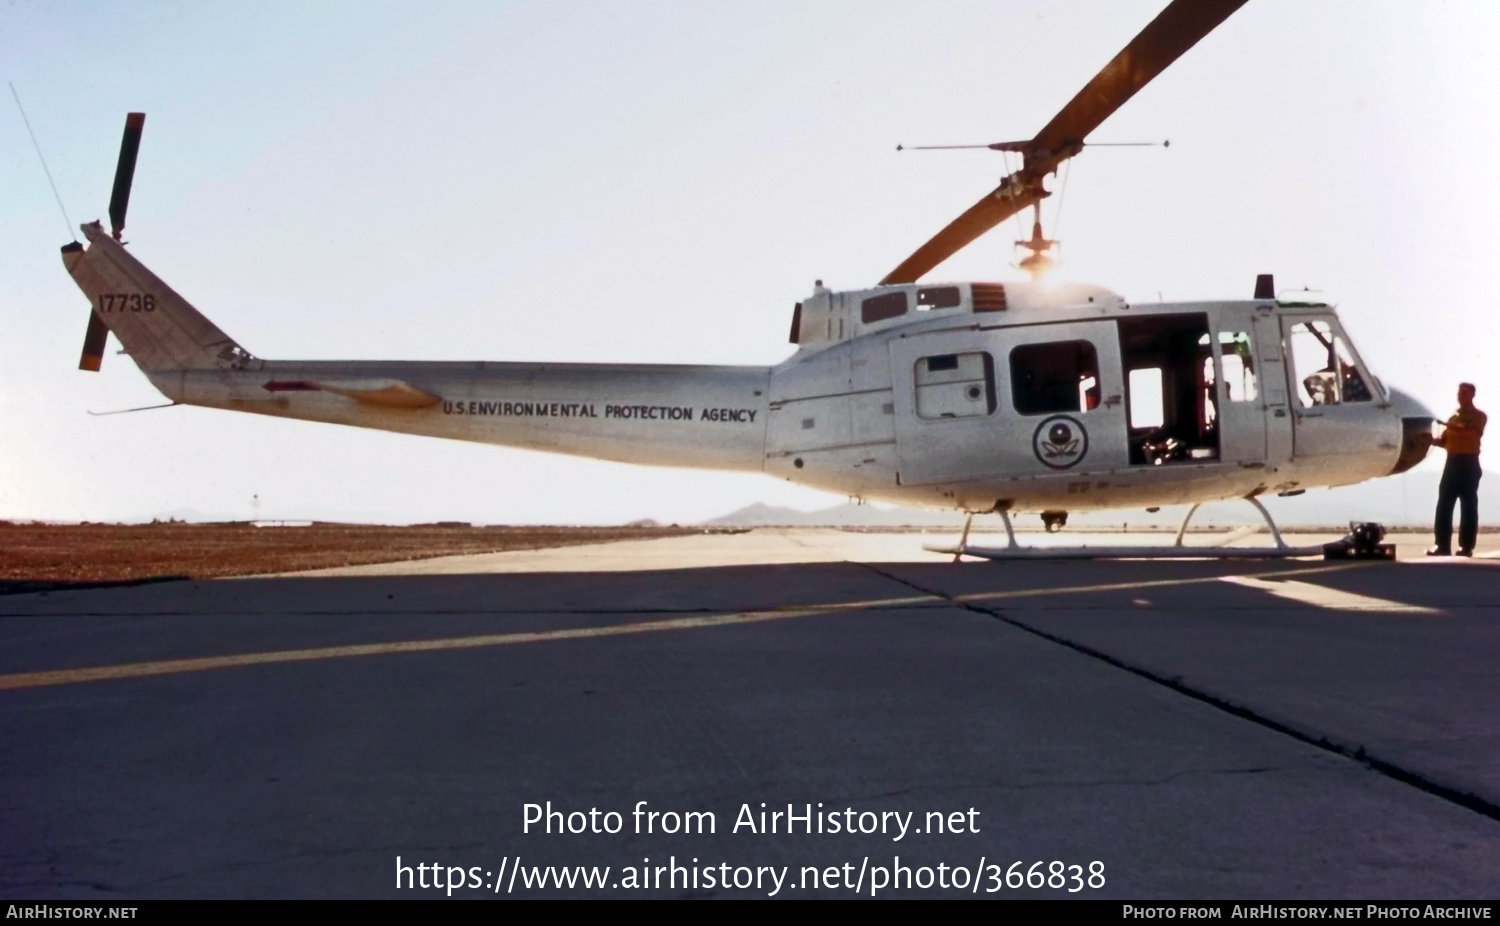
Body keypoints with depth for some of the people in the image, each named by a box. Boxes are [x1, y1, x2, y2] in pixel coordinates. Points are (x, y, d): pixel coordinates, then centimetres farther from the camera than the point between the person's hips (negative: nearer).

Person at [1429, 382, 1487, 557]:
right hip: (1452, 463, 6)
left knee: (1468, 506, -4)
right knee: (1444, 505, 0)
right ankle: (1442, 545, 1)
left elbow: (1474, 435, -18)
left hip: (1469, 464, -6)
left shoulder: (1478, 416, 1)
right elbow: (1445, 441, 17)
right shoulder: (1454, 416, 19)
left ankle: (1466, 547, -2)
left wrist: (1456, 429, -29)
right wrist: (1432, 440, -3)